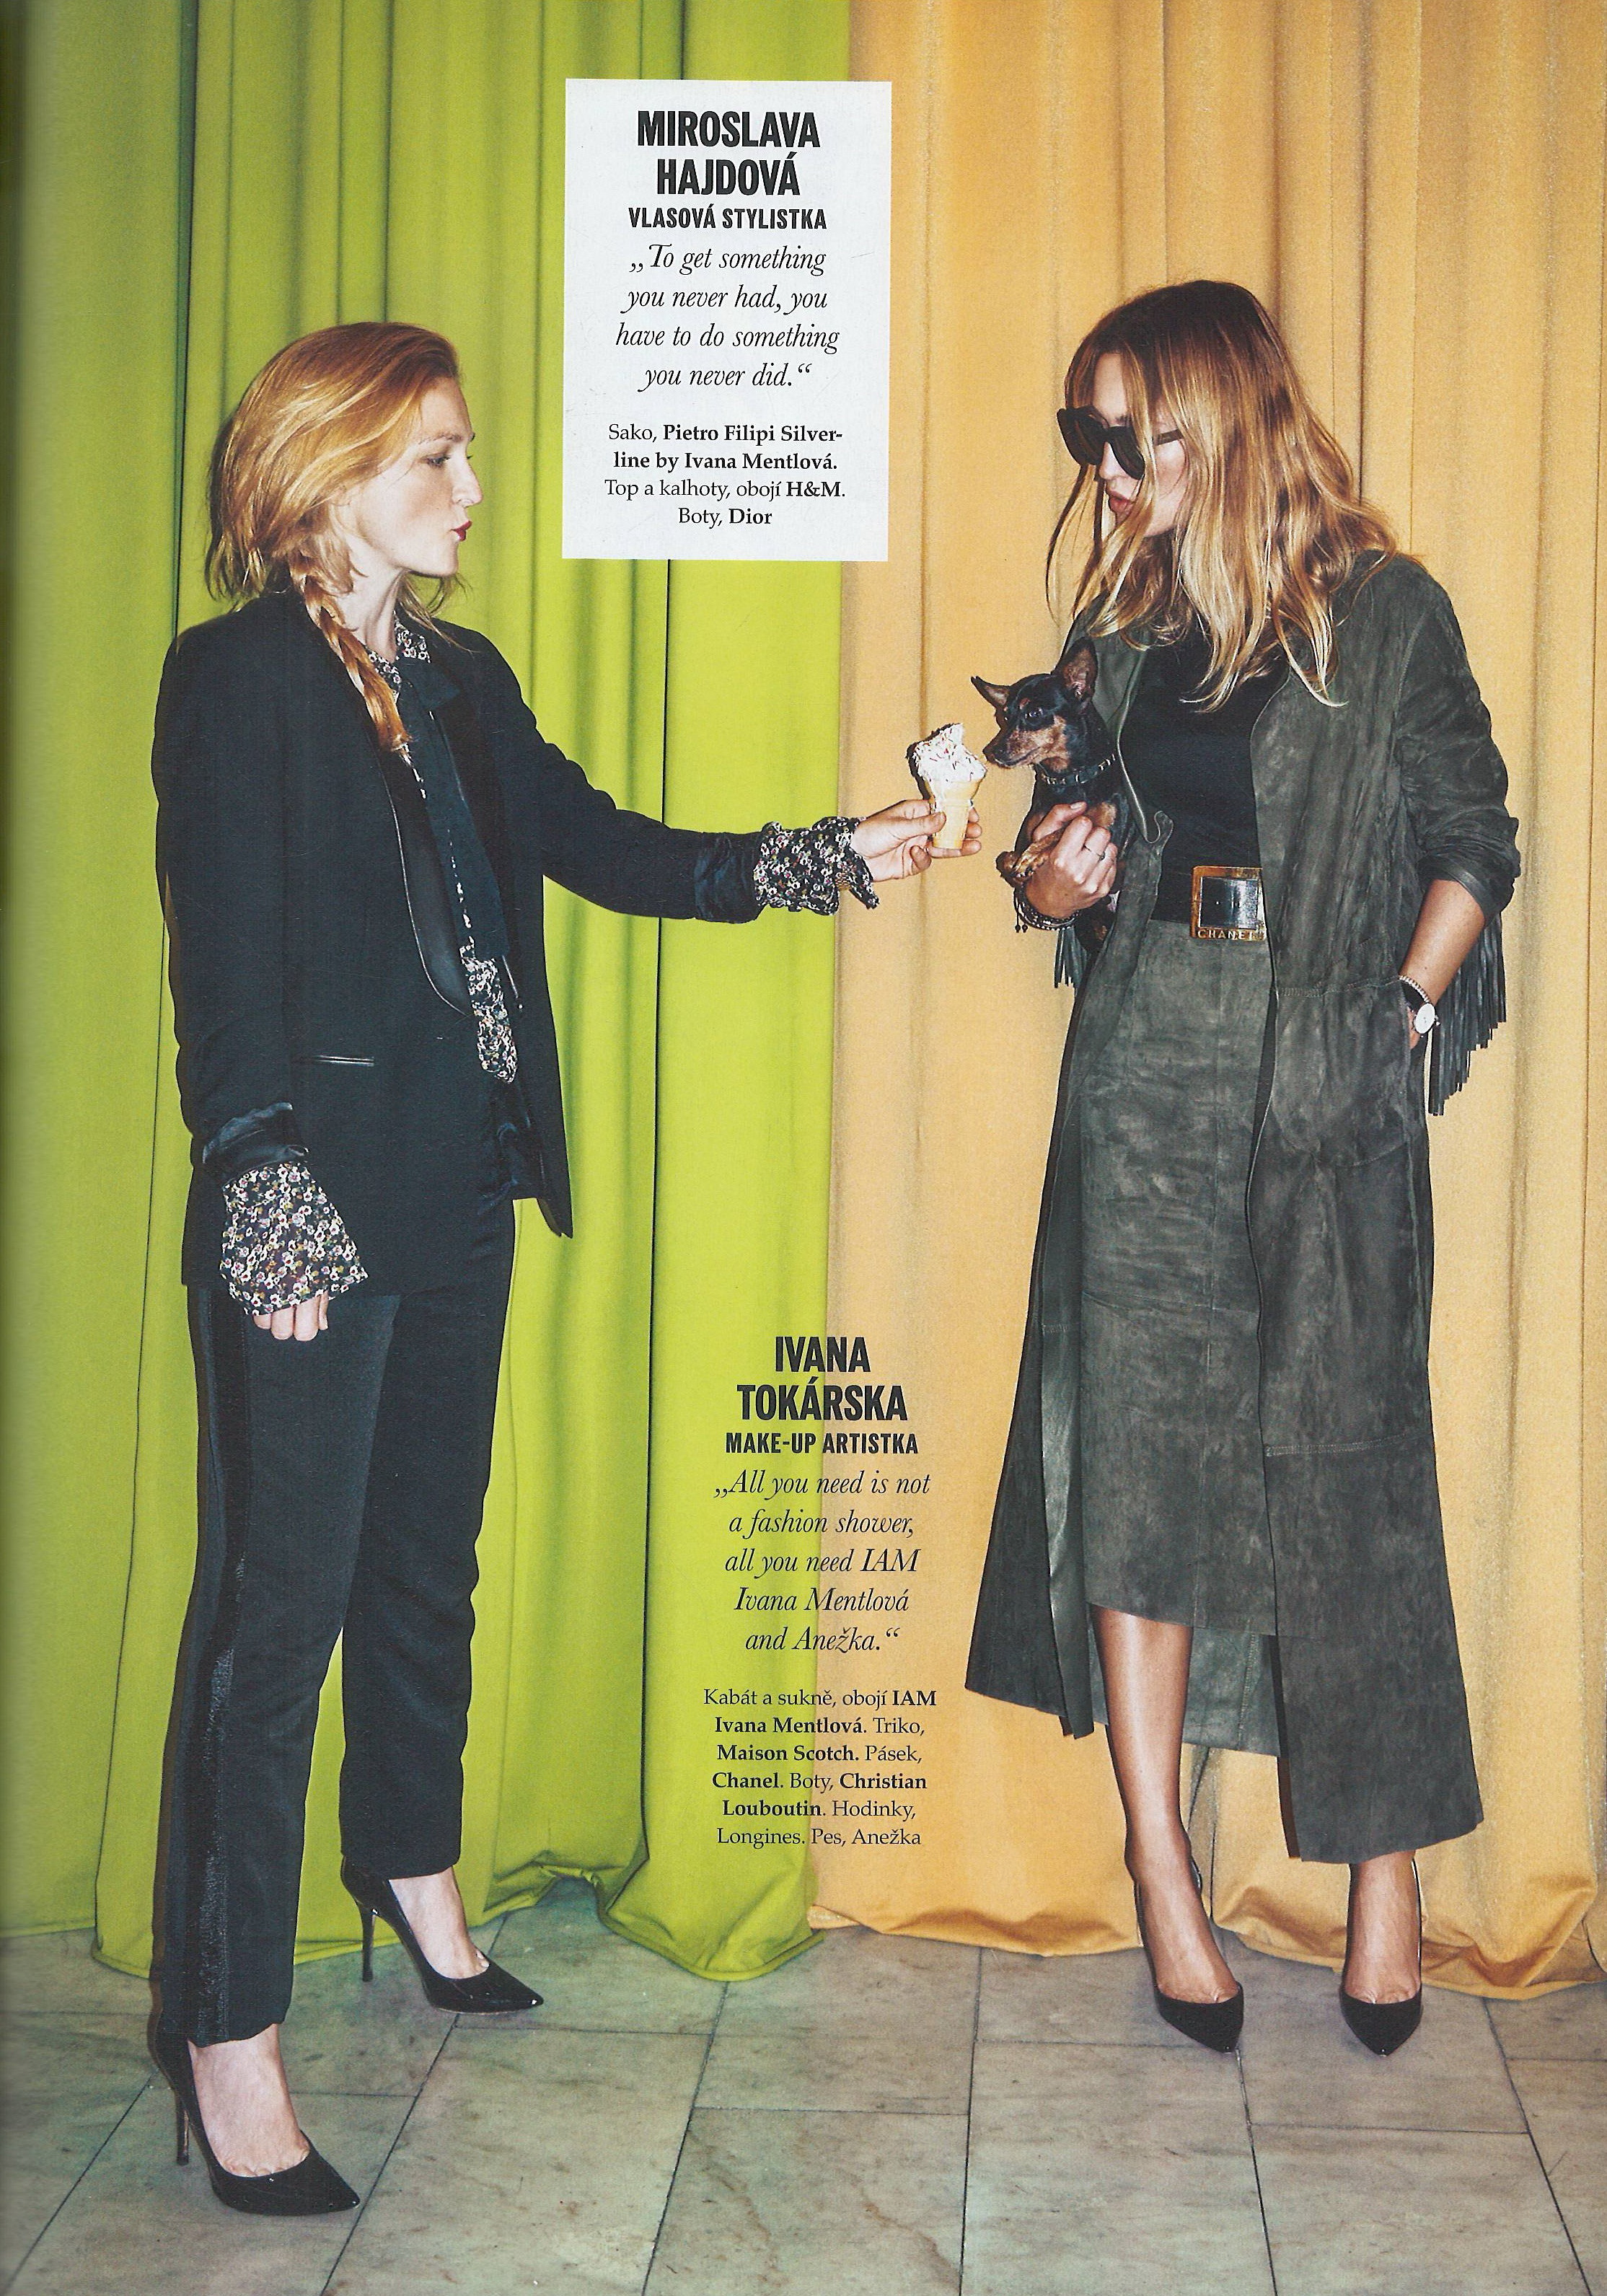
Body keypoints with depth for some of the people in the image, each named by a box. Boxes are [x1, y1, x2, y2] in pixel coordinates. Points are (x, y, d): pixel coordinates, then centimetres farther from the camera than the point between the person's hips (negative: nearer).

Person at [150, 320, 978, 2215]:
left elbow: (619, 855, 15)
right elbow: (223, 962, -12)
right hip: (316, 1209, -7)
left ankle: (412, 1871, 40)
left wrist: (839, 855, 7)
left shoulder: (464, 681, 15)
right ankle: (225, 2028, 3)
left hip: (459, 1200, 7)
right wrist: (268, 1191, -18)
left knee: (428, 1559, 19)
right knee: (281, 1596, -5)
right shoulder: (233, 678, -6)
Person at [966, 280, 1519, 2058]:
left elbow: (1473, 844, 3)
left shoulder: (1384, 614, 1)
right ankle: (1161, 1875, 9)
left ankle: (1387, 1864, 14)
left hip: (1323, 1095, -3)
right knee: (1136, 1456, 0)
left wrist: (1402, 1017, -7)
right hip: (1143, 1080, 4)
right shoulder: (1123, 626, 13)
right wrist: (1055, 883, -2)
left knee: (1346, 1471, -1)